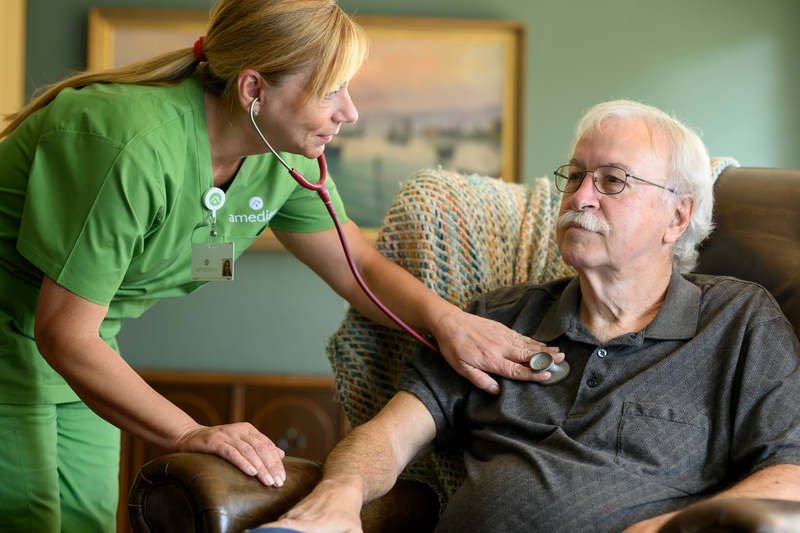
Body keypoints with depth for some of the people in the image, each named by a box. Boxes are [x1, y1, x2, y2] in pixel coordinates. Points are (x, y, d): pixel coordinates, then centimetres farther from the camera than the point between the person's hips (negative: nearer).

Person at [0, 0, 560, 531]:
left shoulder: (284, 158, -11)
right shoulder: (139, 147, -36)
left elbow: (360, 267, 1)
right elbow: (65, 335, -32)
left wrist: (445, 318, -18)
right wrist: (189, 434, -39)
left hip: (81, 347, 7)